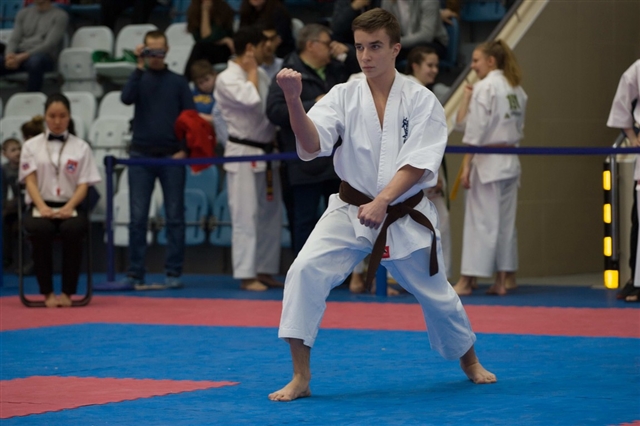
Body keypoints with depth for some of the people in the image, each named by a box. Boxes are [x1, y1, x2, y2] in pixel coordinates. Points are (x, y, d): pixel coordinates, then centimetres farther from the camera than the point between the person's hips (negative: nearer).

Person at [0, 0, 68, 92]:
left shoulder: (60, 16, 3)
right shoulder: (23, 13, 20)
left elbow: (49, 45, -8)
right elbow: (14, 40, 12)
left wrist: (22, 57, -20)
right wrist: (10, 55, -13)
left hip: (45, 56, -5)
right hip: (19, 56, 5)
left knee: (35, 61, -41)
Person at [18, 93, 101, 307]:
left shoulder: (81, 147, 11)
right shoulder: (31, 146, 11)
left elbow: (83, 184, 4)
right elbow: (30, 180, 1)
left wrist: (69, 207, -15)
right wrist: (42, 207, -18)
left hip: (70, 207, 0)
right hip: (40, 206, 0)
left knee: (72, 230, -36)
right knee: (41, 230, -36)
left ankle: (67, 292, -26)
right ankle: (47, 293, -25)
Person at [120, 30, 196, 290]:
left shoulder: (178, 82, 7)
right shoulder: (140, 79, 7)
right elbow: (126, 98, -13)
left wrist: (184, 150, -7)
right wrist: (140, 67, -15)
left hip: (172, 157, 0)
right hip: (141, 156, 0)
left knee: (175, 217, 0)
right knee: (138, 217, -1)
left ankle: (173, 273, 4)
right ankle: (135, 274, 3)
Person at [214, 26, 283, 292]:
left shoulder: (261, 76, 12)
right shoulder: (227, 79, -13)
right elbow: (252, 101, -28)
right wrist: (252, 71, -14)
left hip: (266, 152, 8)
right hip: (243, 153, -8)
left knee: (271, 215, 10)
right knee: (246, 217, -7)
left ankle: (265, 272, 18)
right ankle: (246, 276, -3)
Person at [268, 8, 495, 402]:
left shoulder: (421, 101, -8)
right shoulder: (344, 96, -6)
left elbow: (418, 163, -16)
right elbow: (312, 145, -21)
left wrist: (382, 201, -29)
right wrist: (293, 100, -37)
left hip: (405, 216, 0)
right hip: (350, 211, 1)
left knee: (436, 294, 13)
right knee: (305, 272, -21)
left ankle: (471, 362, 42)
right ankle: (300, 377, -13)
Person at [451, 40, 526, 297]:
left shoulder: (485, 87, -12)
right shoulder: (516, 89, 12)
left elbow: (475, 130, -15)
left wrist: (466, 166, -12)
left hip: (487, 160, -8)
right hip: (511, 161, 8)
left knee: (481, 219, -6)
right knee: (505, 220, 11)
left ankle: (468, 280, -3)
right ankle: (505, 279, 14)